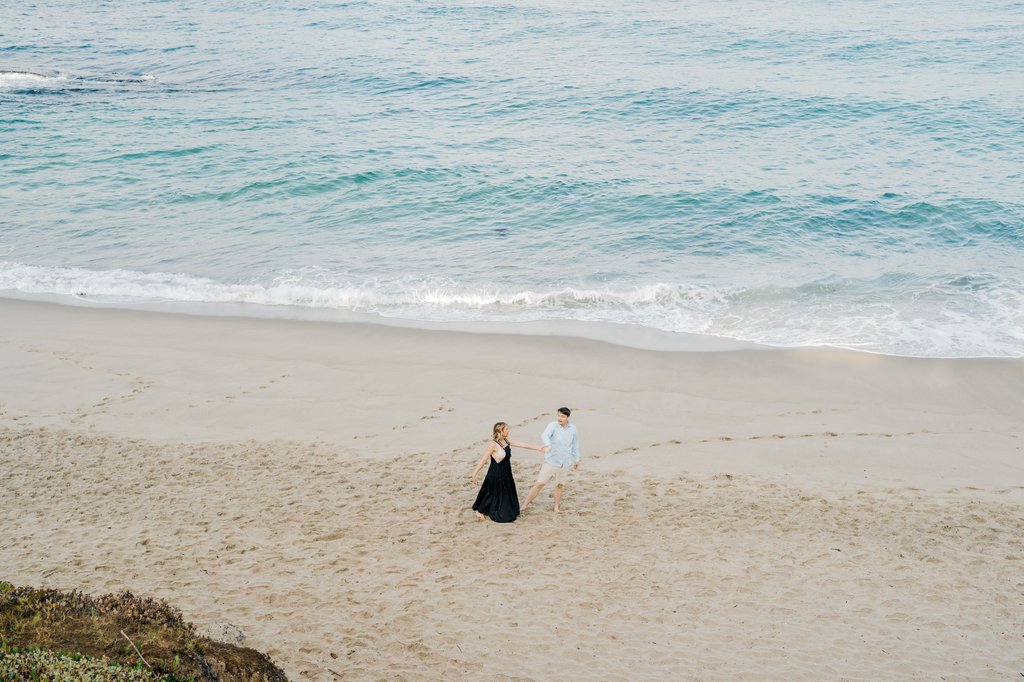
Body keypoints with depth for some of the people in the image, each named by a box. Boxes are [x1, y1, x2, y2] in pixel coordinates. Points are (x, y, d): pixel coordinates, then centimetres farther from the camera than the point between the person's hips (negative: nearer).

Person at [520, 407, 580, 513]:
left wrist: (576, 460, 20)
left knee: (559, 485, 15)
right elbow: (545, 435, -34)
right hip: (551, 461, -3)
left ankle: (557, 507, 32)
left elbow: (575, 445, 14)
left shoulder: (572, 429, -1)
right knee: (539, 484, -4)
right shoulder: (553, 425, -14)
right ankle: (525, 505, 5)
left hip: (565, 463, 3)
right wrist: (548, 445, -55)